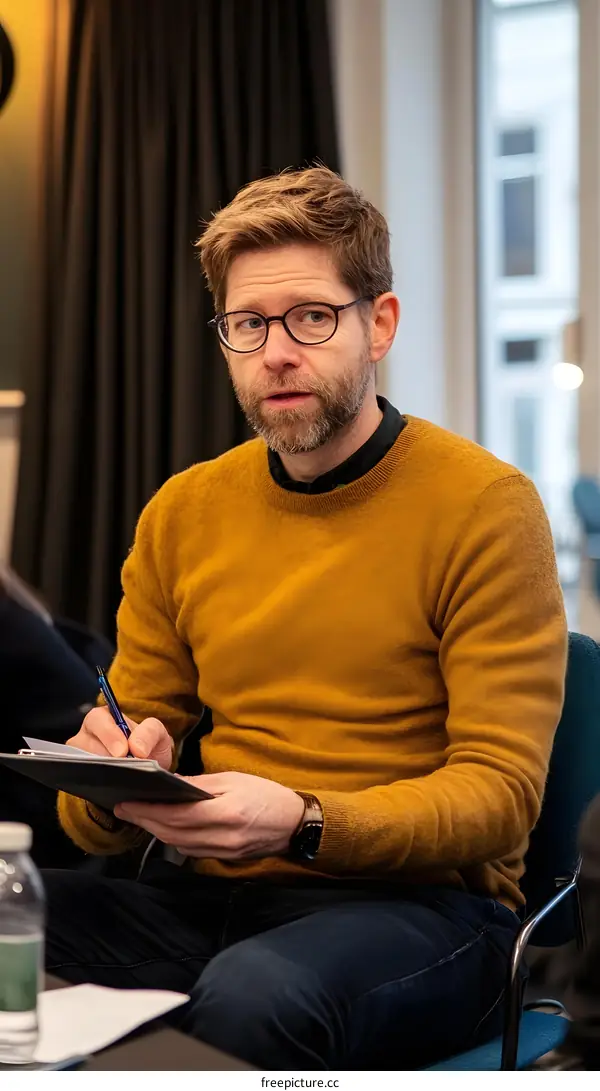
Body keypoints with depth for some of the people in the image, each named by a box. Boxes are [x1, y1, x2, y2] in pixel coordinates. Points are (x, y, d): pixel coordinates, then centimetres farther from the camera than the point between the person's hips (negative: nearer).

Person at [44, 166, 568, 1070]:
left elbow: (500, 790, -9)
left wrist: (302, 823, -25)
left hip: (421, 899, -4)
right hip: (208, 896, 4)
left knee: (251, 994, -38)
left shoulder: (484, 504, -4)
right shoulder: (181, 514, 11)